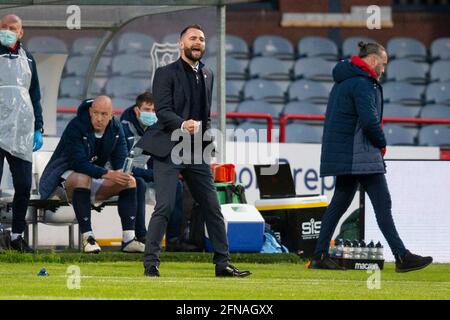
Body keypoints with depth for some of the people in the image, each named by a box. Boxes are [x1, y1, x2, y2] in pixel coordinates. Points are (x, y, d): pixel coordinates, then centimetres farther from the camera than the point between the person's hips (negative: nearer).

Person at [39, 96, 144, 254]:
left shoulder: (116, 129, -3)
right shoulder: (75, 127, -23)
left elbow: (121, 161, -7)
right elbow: (79, 163, -32)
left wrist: (120, 172, -32)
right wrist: (107, 174, -42)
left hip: (94, 178, 7)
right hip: (65, 177, -7)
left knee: (130, 181, -11)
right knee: (83, 178, -39)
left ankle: (128, 239, -21)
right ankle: (87, 238, -39)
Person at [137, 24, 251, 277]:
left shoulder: (207, 75, 17)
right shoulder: (166, 73, -3)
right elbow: (162, 111, -13)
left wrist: (206, 137, 10)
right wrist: (183, 125, -30)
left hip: (197, 152, 6)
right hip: (169, 151, -6)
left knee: (213, 207, 7)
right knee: (165, 207, -13)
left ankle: (223, 263, 14)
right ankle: (151, 264, -8)